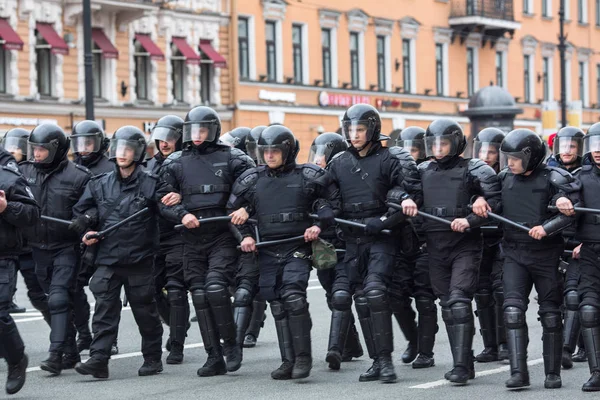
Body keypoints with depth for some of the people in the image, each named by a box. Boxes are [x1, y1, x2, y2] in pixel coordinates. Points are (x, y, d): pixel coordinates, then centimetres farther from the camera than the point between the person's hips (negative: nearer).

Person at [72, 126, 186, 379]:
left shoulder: (150, 184, 0)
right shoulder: (100, 185, 9)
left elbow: (167, 205, -13)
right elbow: (81, 212, 17)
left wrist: (182, 215, -34)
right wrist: (87, 232, 1)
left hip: (140, 260, -2)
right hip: (107, 258, 2)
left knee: (144, 310, 6)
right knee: (104, 309, -6)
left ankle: (152, 358, 19)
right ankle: (98, 360, -10)